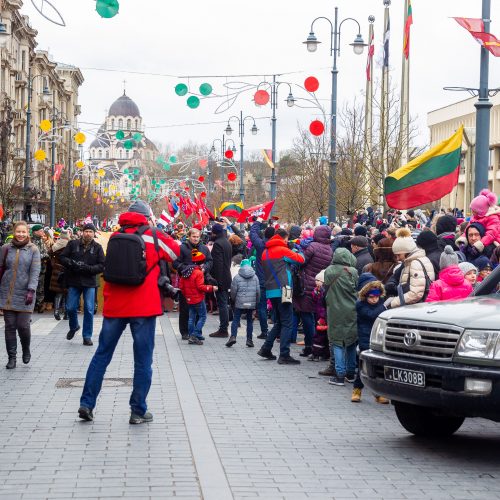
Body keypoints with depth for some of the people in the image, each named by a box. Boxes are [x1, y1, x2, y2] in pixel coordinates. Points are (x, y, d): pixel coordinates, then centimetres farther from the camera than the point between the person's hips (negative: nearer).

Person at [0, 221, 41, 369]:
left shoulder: (33, 250, -1)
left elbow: (35, 272, -5)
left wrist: (31, 291, -15)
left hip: (24, 294, -2)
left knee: (23, 325, -5)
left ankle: (26, 350, 23)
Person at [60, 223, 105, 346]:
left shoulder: (97, 247, 1)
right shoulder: (73, 244, 2)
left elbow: (102, 266, -3)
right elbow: (62, 257, 2)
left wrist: (88, 268, -18)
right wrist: (72, 263, -17)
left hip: (89, 282, -1)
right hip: (74, 282, 1)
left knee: (89, 310, -2)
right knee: (70, 308, 5)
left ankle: (87, 336, 8)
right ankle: (74, 327, 34)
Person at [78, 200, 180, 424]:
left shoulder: (115, 237, 8)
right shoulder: (153, 236, -2)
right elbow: (176, 252, 14)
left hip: (114, 305, 3)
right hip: (143, 307, -3)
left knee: (102, 354, 12)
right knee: (143, 359, 4)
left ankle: (87, 403, 10)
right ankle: (138, 411, 6)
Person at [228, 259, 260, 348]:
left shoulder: (237, 277, -3)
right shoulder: (255, 277, 5)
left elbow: (233, 291, -1)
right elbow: (258, 291, 5)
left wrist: (233, 300, 16)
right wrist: (257, 302, 16)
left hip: (239, 303, -2)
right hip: (251, 304, 2)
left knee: (236, 320, 2)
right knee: (249, 321, 10)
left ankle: (233, 336, -13)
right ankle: (249, 340, 9)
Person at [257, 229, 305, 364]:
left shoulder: (265, 252, 14)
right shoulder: (282, 250, -8)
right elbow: (301, 259, -6)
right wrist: (298, 253, 16)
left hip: (270, 290, 8)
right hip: (282, 290, -8)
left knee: (278, 322, 19)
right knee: (287, 323, -5)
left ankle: (266, 349, 16)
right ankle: (284, 355, -9)